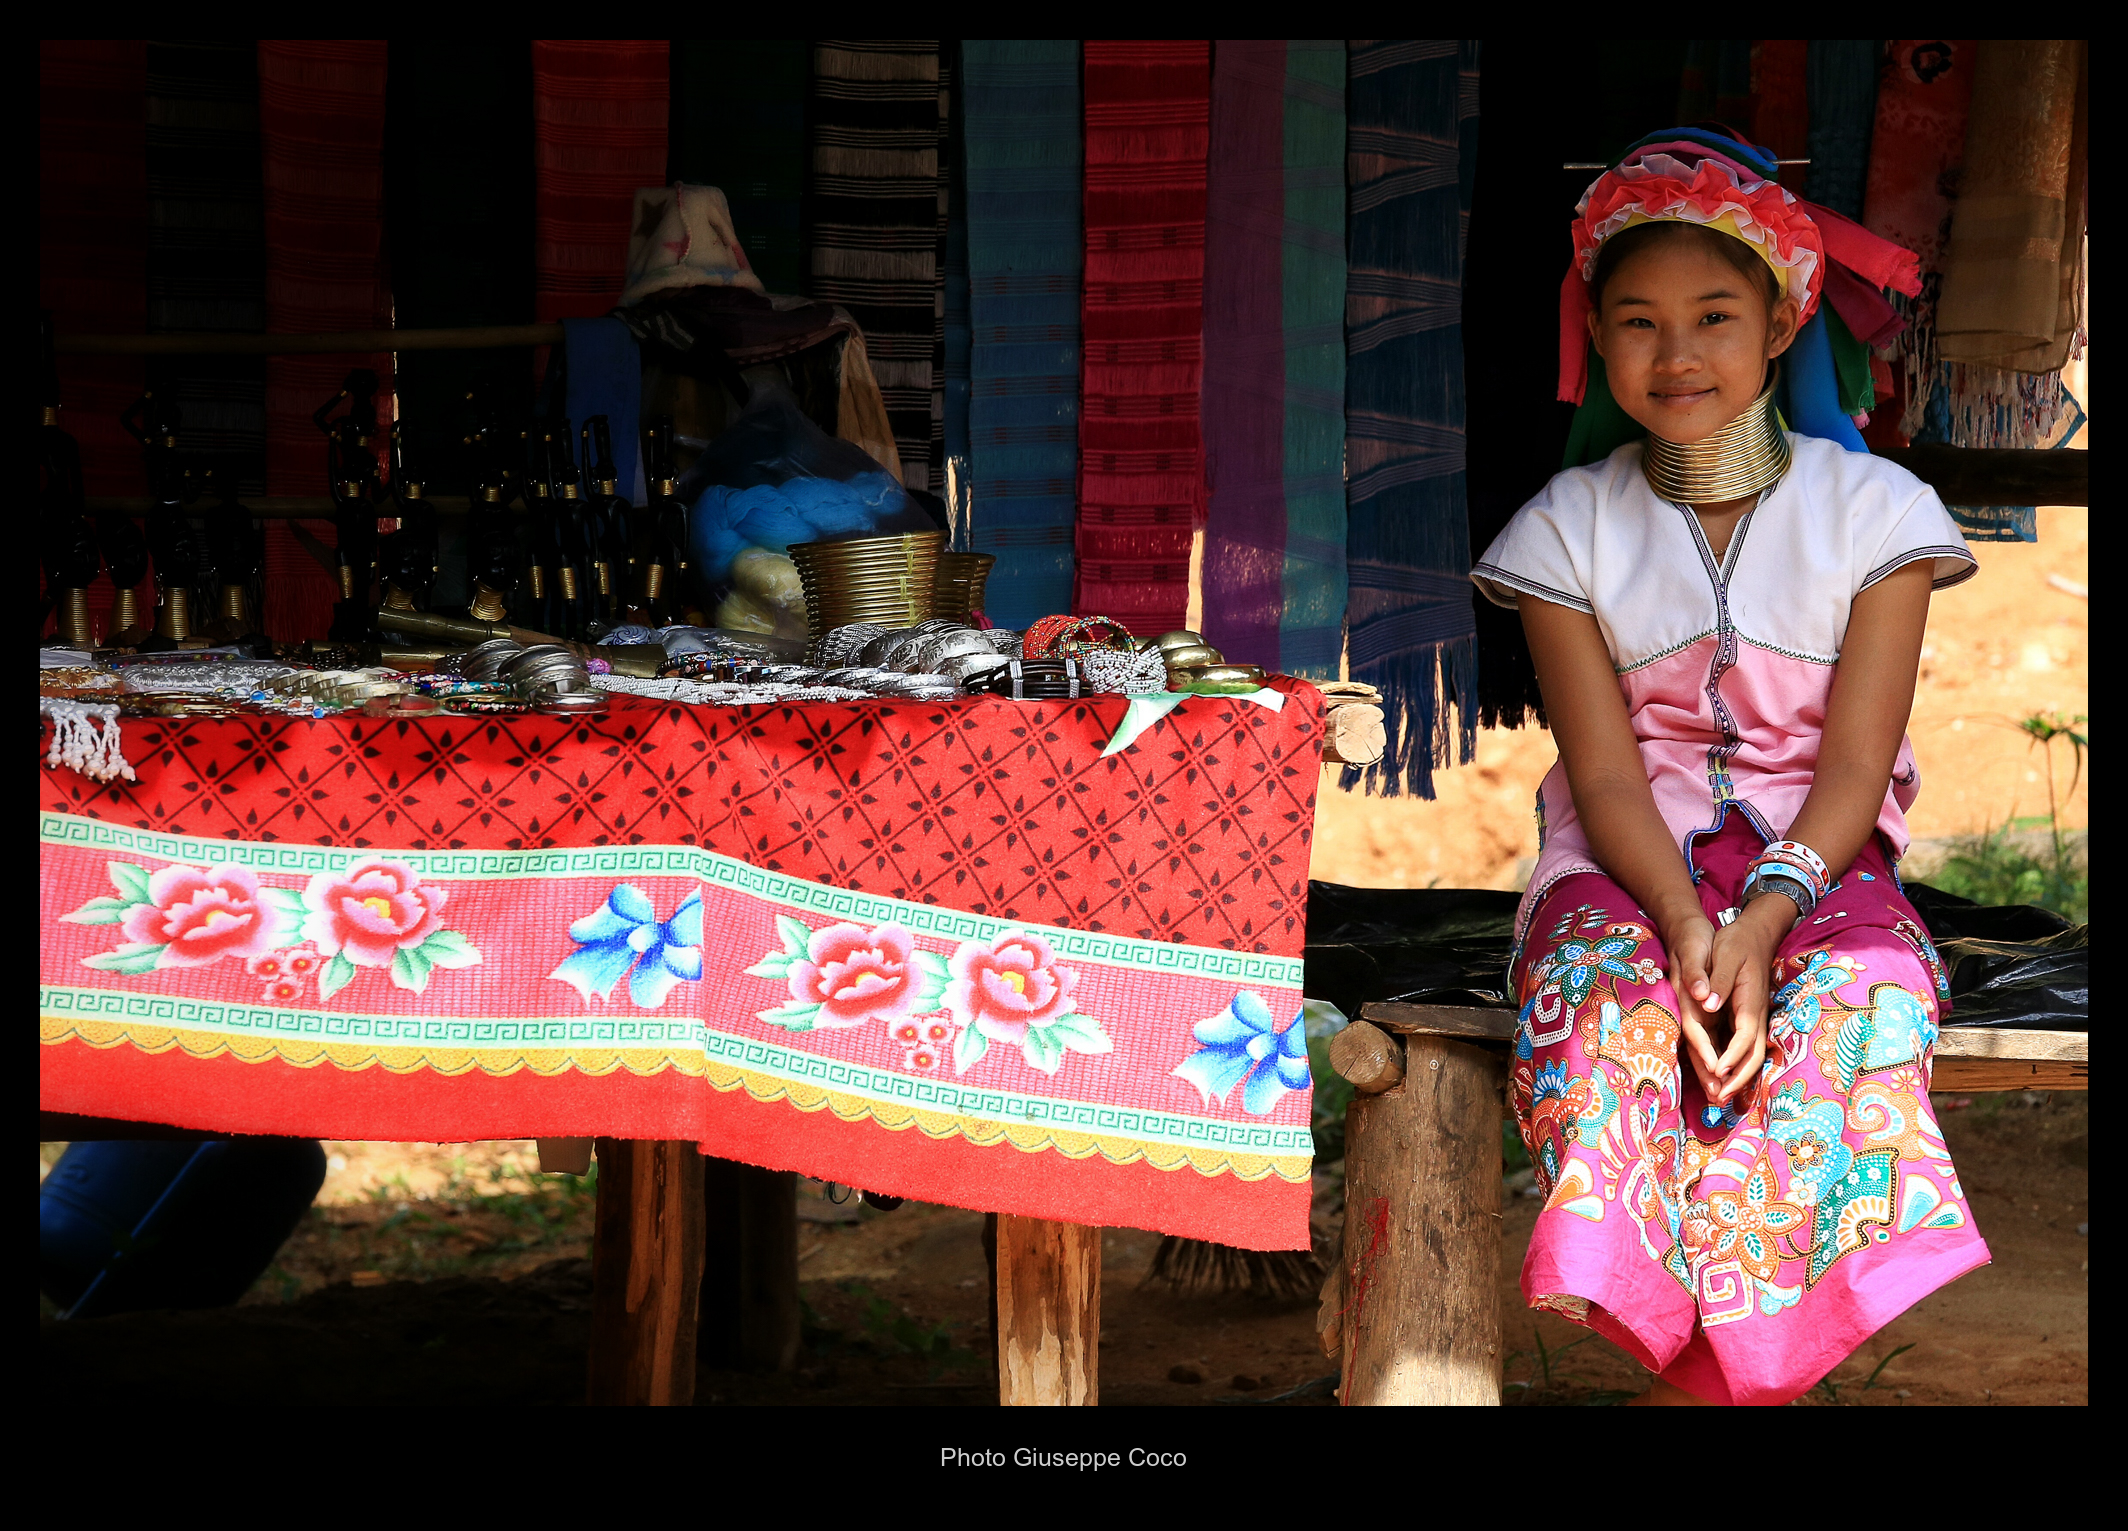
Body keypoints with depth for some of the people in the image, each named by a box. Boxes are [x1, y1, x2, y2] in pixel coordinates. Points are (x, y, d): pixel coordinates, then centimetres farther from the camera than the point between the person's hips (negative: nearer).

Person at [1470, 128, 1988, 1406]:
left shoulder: (1870, 510, 2)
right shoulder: (1572, 529, 4)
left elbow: (1854, 767, -5)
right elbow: (1606, 774, -4)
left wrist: (1762, 919, -23)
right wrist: (1685, 921, -24)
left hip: (1815, 864, 0)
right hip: (1629, 865, 1)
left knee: (1862, 994, -34)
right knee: (1606, 989, -34)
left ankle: (1701, 1375, -29)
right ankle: (1748, 1374, -29)